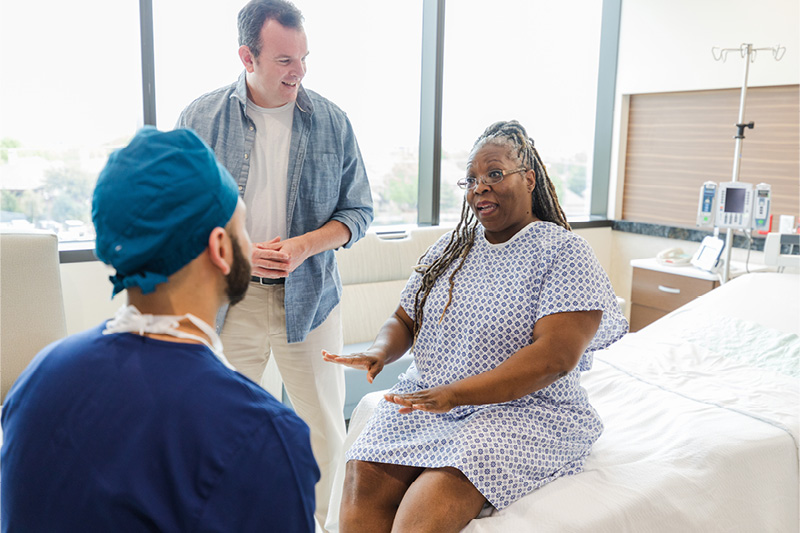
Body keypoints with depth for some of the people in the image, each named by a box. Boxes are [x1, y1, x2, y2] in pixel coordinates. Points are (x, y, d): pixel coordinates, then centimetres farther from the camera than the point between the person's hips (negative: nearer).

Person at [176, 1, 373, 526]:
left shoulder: (332, 121, -1)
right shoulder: (200, 118, -2)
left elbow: (359, 211, 3)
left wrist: (304, 246, -14)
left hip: (310, 295, 0)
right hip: (226, 298, 0)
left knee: (325, 429, 10)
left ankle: (326, 521, 33)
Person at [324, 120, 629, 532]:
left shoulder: (564, 252, -5)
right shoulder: (449, 249, 14)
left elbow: (556, 357, -17)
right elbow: (404, 321, 17)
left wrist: (454, 394, -22)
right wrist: (381, 351, -8)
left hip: (521, 407, -4)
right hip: (427, 397, 5)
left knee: (432, 499, -31)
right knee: (363, 478, -23)